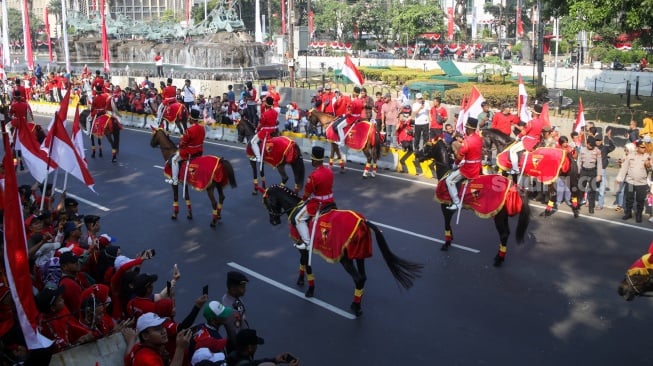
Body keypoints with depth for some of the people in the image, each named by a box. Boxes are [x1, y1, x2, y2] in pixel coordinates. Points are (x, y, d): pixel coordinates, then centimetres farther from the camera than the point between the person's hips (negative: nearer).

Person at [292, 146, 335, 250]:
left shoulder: (314, 175, -24)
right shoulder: (329, 170, -2)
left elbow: (307, 192, -12)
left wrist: (303, 199, 8)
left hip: (317, 203, -8)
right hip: (330, 201, 8)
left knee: (298, 218, 3)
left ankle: (307, 242, 2)